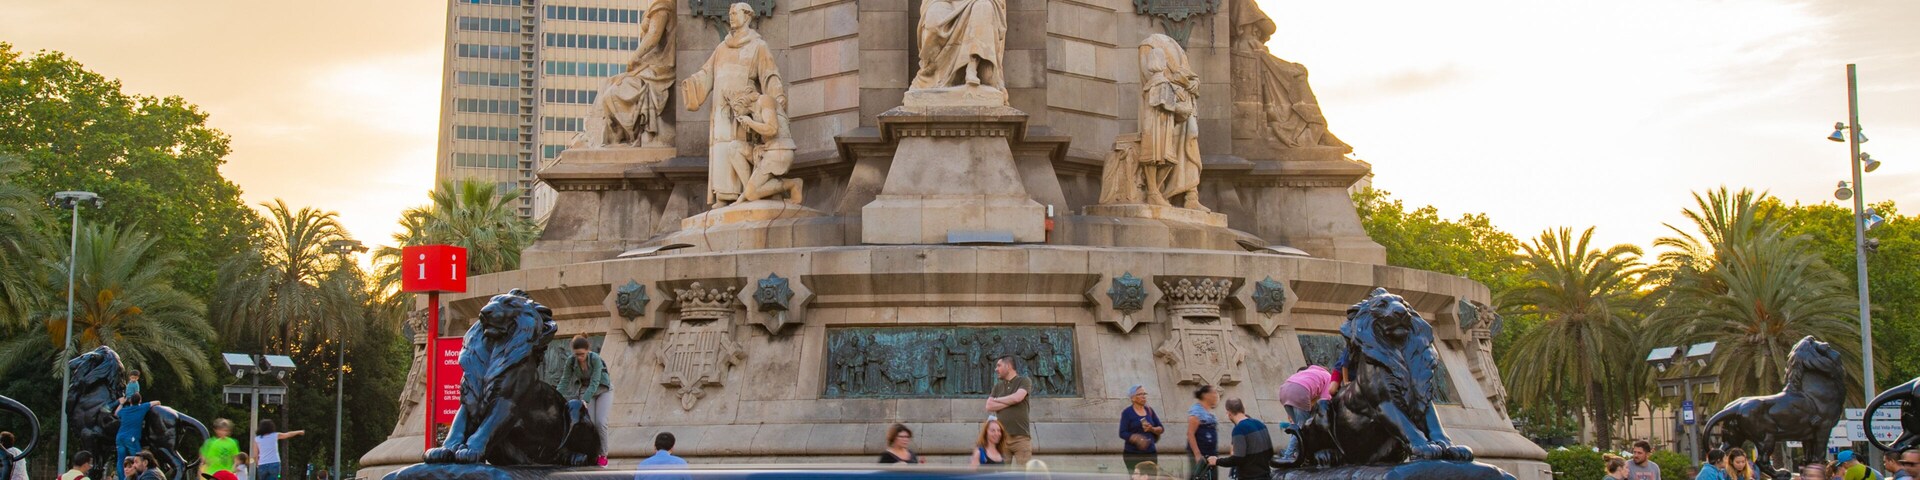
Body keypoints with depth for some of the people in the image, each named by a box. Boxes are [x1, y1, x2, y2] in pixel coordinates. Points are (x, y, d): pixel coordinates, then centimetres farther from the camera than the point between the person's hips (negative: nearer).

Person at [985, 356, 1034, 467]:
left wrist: (997, 400, 2)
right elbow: (989, 407, 5)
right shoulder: (997, 386, 17)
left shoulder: (1024, 381, 5)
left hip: (1021, 436, -4)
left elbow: (1017, 397, -13)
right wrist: (1009, 402, -6)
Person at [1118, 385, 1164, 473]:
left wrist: (1152, 429, -7)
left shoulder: (1149, 410, 13)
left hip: (1150, 453, 4)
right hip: (1132, 454, -4)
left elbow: (1161, 428, 15)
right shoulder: (1127, 412, -1)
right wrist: (1137, 439, -23)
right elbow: (1123, 433, -7)